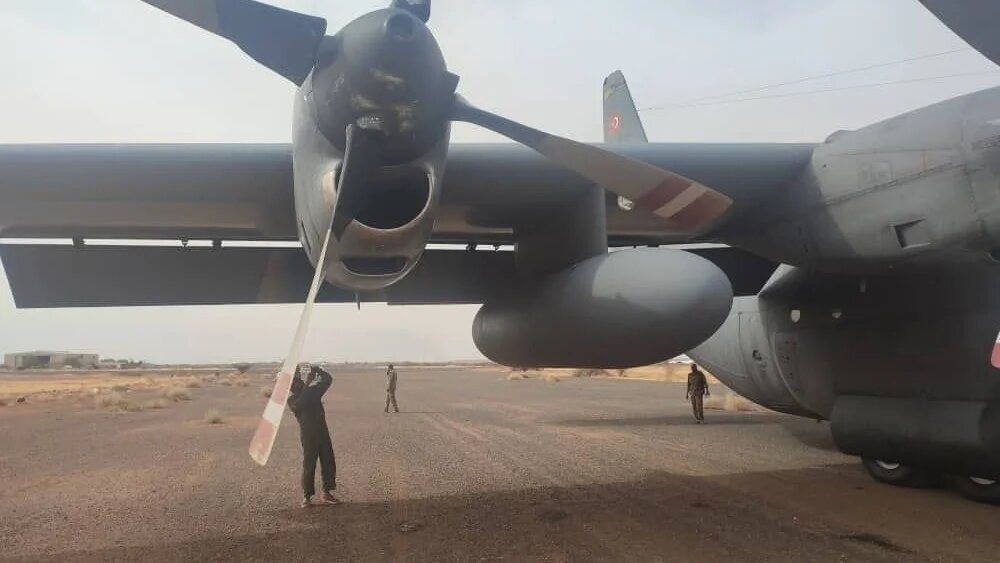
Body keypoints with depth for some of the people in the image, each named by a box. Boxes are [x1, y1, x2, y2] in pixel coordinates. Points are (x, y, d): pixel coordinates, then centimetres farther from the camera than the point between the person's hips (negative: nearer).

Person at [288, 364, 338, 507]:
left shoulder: (313, 390, 12)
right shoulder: (292, 399, -3)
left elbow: (328, 380, 12)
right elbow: (301, 405, -24)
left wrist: (319, 371, -5)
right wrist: (307, 383, -22)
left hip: (323, 431, 5)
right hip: (308, 435, -5)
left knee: (329, 463, 6)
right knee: (309, 465, -3)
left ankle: (326, 493, 17)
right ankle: (306, 497, 8)